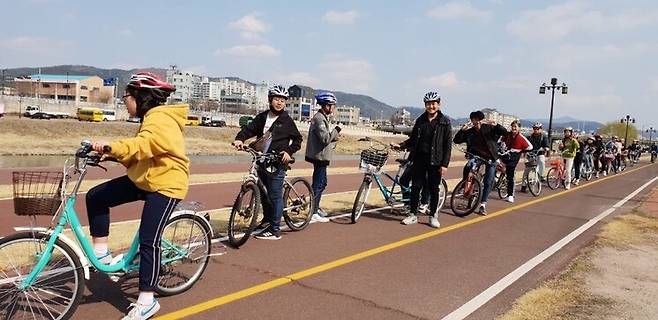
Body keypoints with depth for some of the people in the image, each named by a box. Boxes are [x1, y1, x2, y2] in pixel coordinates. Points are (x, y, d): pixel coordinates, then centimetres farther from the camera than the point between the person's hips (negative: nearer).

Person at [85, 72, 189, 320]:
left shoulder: (160, 120, -18)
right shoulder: (151, 118, 15)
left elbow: (142, 145, -37)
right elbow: (139, 153, 14)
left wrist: (110, 147, -46)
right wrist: (113, 154, 0)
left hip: (165, 184, -10)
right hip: (143, 179, 10)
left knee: (148, 240, -12)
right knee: (95, 197, 4)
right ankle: (100, 251, 14)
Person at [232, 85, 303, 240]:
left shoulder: (287, 120, -2)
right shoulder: (262, 117, 10)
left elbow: (298, 139, 2)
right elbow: (250, 128, 4)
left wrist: (289, 152, -12)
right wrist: (240, 139, -14)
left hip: (277, 163, -6)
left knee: (275, 196, -4)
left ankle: (274, 230, 2)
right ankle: (267, 220, 38)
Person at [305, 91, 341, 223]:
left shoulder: (322, 117, 15)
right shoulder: (319, 119, -19)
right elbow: (325, 138, -26)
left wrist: (334, 137, 4)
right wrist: (336, 130, -13)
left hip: (321, 156, 11)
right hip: (320, 156, -11)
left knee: (322, 183, 19)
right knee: (318, 184, -5)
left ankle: (316, 208, 30)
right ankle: (313, 213, 2)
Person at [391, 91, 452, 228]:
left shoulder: (444, 122, -2)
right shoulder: (420, 120, 9)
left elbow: (448, 144, -4)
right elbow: (413, 139, 14)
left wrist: (445, 164, -10)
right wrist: (401, 145, -3)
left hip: (435, 160, -3)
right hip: (419, 158, 3)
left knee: (434, 189, 4)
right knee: (415, 187, 4)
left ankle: (433, 216, 18)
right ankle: (413, 215, 15)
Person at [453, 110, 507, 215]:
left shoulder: (489, 128, -9)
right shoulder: (469, 132, -3)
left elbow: (504, 132, -18)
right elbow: (456, 140, -8)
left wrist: (496, 125, -36)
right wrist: (462, 130, -23)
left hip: (490, 157, -1)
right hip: (476, 155, 1)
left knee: (488, 182, 0)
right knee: (468, 166, -32)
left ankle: (483, 205, 10)